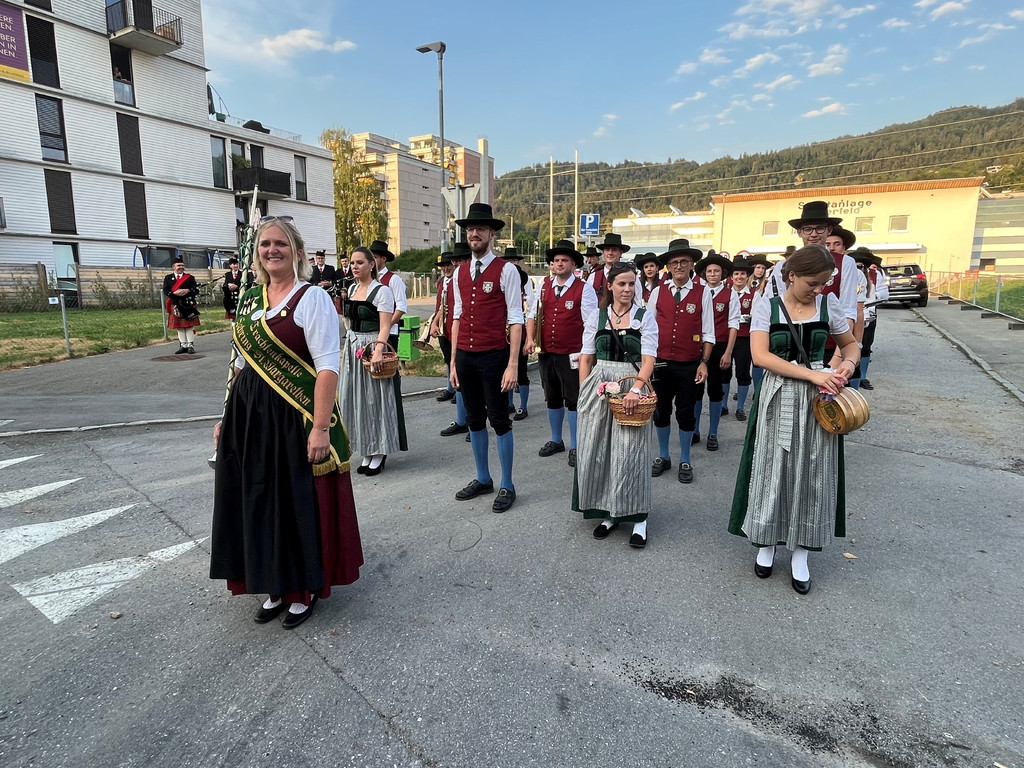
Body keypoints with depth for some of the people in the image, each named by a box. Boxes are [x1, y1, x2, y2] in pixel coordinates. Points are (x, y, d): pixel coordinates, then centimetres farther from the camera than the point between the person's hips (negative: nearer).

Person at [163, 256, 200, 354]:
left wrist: (187, 291, -20)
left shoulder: (190, 278, 7)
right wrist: (175, 293, -19)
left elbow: (196, 290, -2)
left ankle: (191, 346, 3)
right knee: (179, 328, 6)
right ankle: (183, 346, 13)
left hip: (188, 305, -2)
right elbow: (166, 291, -1)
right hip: (176, 306, 2)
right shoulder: (168, 278, 10)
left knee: (189, 327, -1)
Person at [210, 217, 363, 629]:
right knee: (259, 504, 14)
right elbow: (242, 363, 17)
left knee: (302, 504, 4)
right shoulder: (250, 300, 12)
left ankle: (306, 589, 26)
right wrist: (228, 417, 15)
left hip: (294, 417, -7)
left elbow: (327, 366, -17)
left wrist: (321, 427, -22)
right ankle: (277, 586, 34)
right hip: (249, 418, 7)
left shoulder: (311, 298, -9)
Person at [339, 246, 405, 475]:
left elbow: (385, 326, -17)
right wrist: (347, 346, 14)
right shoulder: (352, 289, 12)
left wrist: (378, 351, -30)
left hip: (372, 346, -7)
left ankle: (379, 454, 11)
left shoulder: (381, 291, -10)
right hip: (353, 346, 7)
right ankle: (367, 453, 19)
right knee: (356, 398, 8)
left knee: (374, 397, -1)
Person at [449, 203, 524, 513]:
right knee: (474, 419, 15)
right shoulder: (459, 272, 11)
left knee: (499, 420, 3)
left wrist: (513, 365, -15)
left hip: (494, 355, -6)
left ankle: (506, 486, 19)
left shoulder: (506, 270, -6)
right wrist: (453, 361, 11)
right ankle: (482, 479, 31)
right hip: (465, 356, 6)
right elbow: (458, 317, 13)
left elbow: (515, 320, -9)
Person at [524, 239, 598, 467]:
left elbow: (591, 324, -10)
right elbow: (533, 313, 10)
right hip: (546, 353, 5)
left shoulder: (583, 289, -6)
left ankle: (575, 447, 17)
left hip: (571, 356, -5)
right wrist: (530, 339, -5)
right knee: (552, 399, 17)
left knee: (573, 401, 3)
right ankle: (556, 441, 35)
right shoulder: (544, 286, 7)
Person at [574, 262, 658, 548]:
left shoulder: (645, 316, 2)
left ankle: (638, 518, 11)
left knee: (631, 451, -3)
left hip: (632, 388, -3)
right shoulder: (597, 316, 8)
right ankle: (608, 512, 22)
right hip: (599, 388, 3)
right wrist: (583, 393, 2)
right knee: (597, 451, 6)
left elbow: (649, 358, -8)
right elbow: (586, 358, 9)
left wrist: (636, 388, -22)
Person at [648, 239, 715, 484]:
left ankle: (685, 461, 24)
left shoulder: (702, 293, -1)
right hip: (660, 362, 2)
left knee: (686, 413, 8)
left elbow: (708, 333, 0)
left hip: (689, 365, -2)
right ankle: (663, 457, 29)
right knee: (660, 411, 11)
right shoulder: (658, 292, 3)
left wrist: (704, 362, -6)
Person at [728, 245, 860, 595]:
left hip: (818, 400, 2)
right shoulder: (767, 306, -5)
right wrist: (812, 375, -21)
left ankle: (800, 555, 21)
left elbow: (851, 344, 15)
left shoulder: (828, 303, 2)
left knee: (811, 473, 6)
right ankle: (766, 543, 25)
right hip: (777, 399, -2)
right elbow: (760, 356, -15)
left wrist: (848, 363, -8)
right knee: (771, 470, 6)